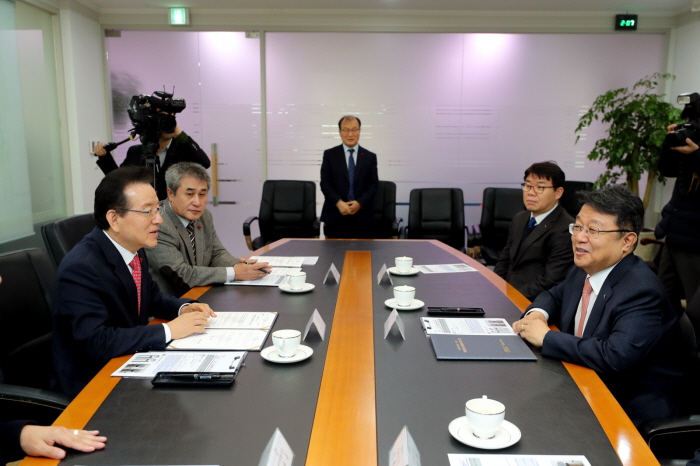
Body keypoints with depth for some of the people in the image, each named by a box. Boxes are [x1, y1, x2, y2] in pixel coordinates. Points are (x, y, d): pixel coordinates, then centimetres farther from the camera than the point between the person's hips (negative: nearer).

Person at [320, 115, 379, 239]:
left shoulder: (370, 157, 10)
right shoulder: (329, 155, 7)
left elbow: (373, 184, 5)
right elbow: (325, 183, 1)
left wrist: (360, 203, -11)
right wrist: (338, 203, -13)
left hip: (362, 216, 1)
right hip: (335, 215, -1)